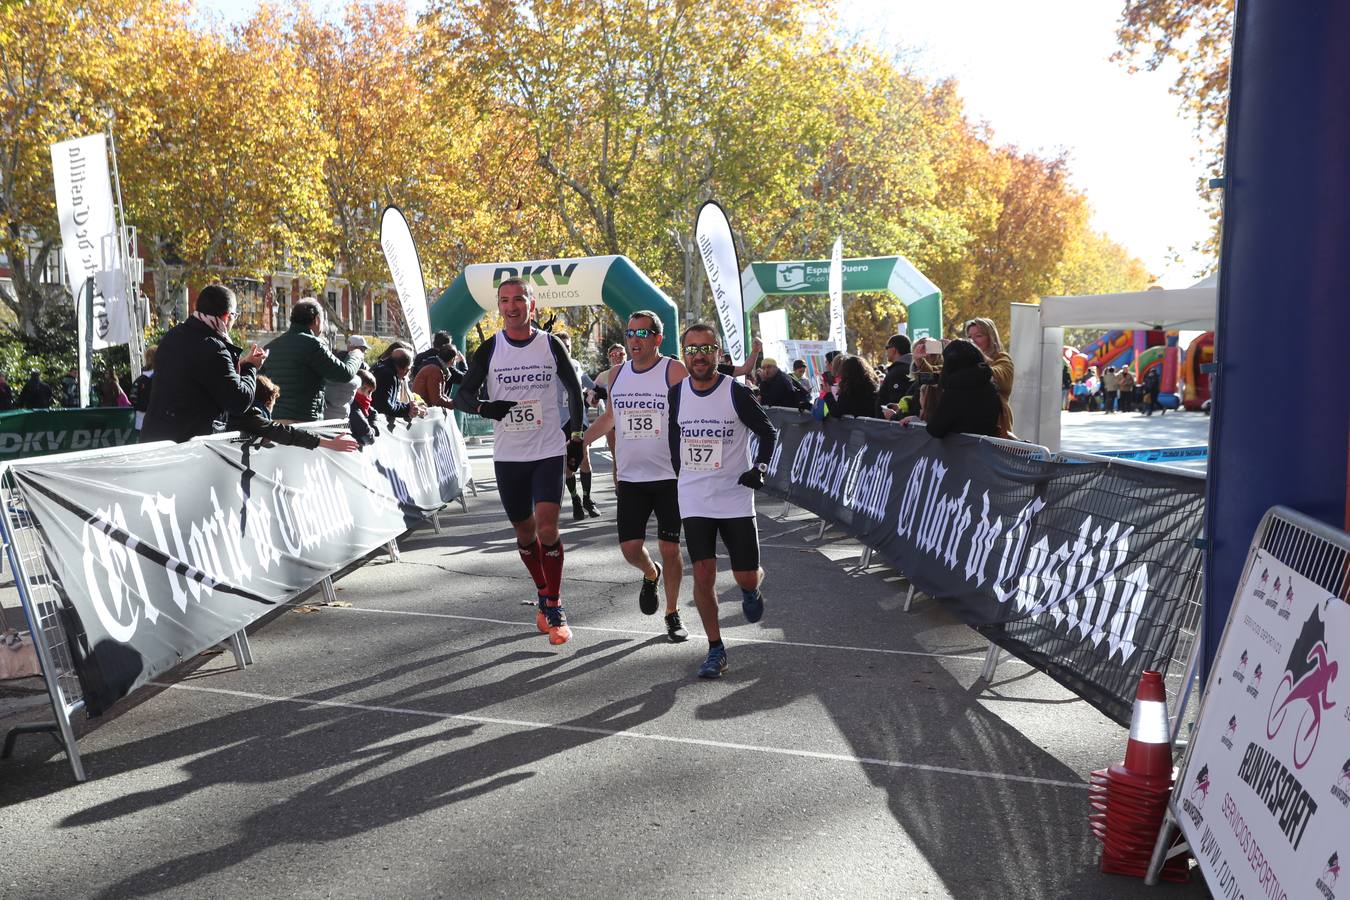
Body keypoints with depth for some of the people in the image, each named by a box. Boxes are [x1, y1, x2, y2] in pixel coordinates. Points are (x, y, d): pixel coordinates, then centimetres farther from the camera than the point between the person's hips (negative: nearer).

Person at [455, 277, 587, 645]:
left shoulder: (551, 345, 0)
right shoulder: (489, 349, 0)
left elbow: (574, 389, 11)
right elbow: (462, 395, 0)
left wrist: (576, 435, 6)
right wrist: (484, 407, -22)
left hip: (549, 451, -2)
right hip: (508, 455, 2)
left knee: (547, 527, -14)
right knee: (524, 531, 10)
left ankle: (554, 607, -1)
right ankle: (544, 595, 31)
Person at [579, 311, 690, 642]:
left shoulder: (674, 372, -8)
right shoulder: (616, 374, 8)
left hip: (670, 477, -4)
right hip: (630, 477, 4)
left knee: (670, 548, 1)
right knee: (630, 547, -1)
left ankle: (673, 615, 20)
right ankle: (650, 574, 35)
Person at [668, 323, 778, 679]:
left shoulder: (736, 392, -9)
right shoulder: (676, 394, 1)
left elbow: (768, 432, 0)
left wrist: (760, 467, -14)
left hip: (736, 499, -2)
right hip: (694, 501, 2)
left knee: (746, 577, 2)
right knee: (703, 576, -4)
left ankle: (752, 589, 40)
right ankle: (715, 649, 11)